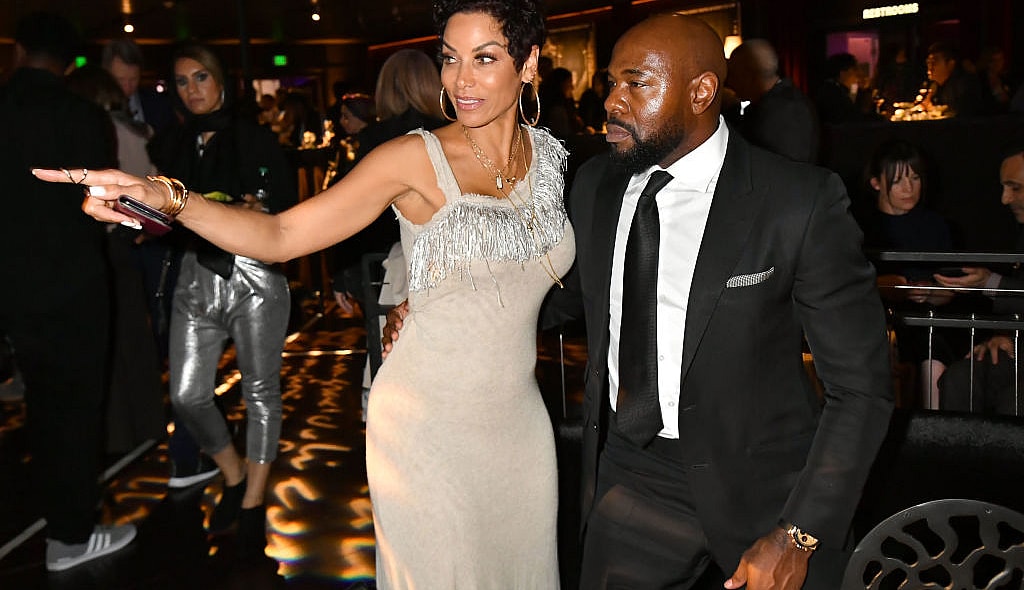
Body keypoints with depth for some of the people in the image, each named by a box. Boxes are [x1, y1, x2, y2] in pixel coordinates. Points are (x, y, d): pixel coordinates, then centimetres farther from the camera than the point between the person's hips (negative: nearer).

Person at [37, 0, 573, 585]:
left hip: (517, 421, 5)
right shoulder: (415, 158, -12)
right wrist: (166, 198, -34)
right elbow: (279, 235, -18)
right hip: (428, 422, -4)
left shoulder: (549, 152, 2)